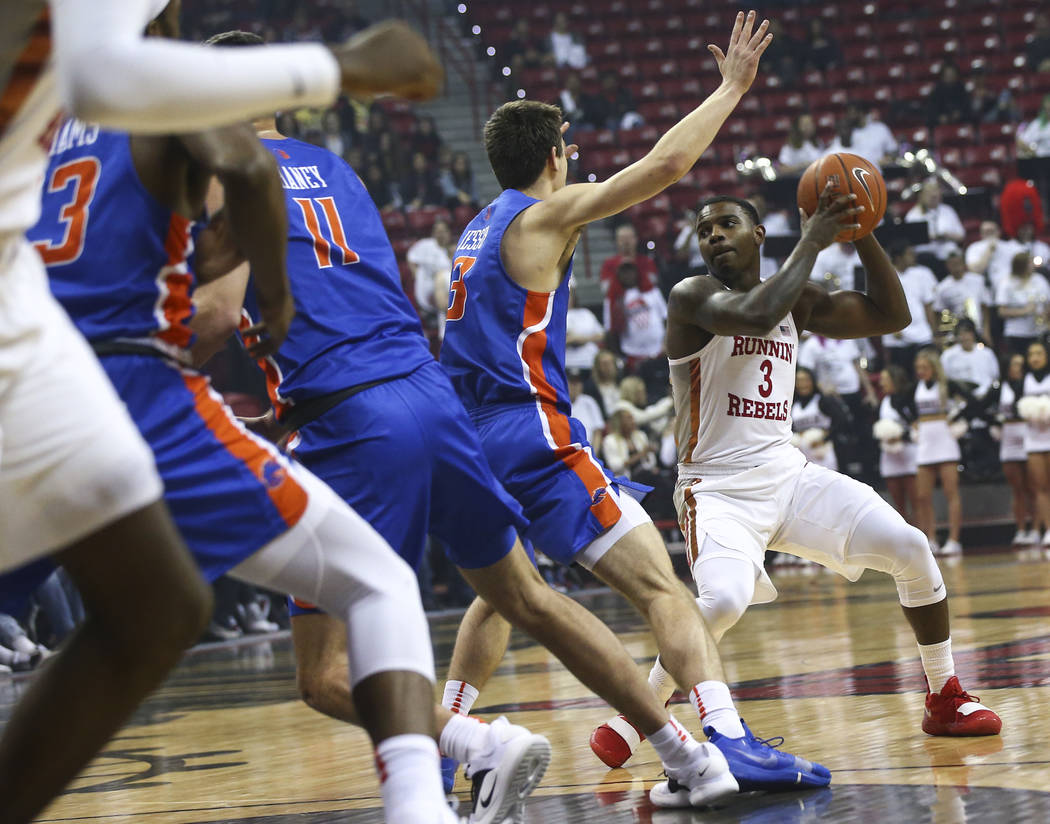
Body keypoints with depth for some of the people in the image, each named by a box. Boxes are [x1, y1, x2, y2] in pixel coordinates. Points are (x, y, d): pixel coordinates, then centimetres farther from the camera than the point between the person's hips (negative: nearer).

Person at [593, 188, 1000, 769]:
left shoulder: (796, 299, 12)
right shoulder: (692, 297, -9)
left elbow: (891, 316, 9)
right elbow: (757, 315, -30)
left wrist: (862, 235, -2)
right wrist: (811, 242, -19)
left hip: (789, 474, 6)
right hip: (718, 487, -6)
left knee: (910, 549, -8)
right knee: (725, 600, -33)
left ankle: (945, 699, 9)